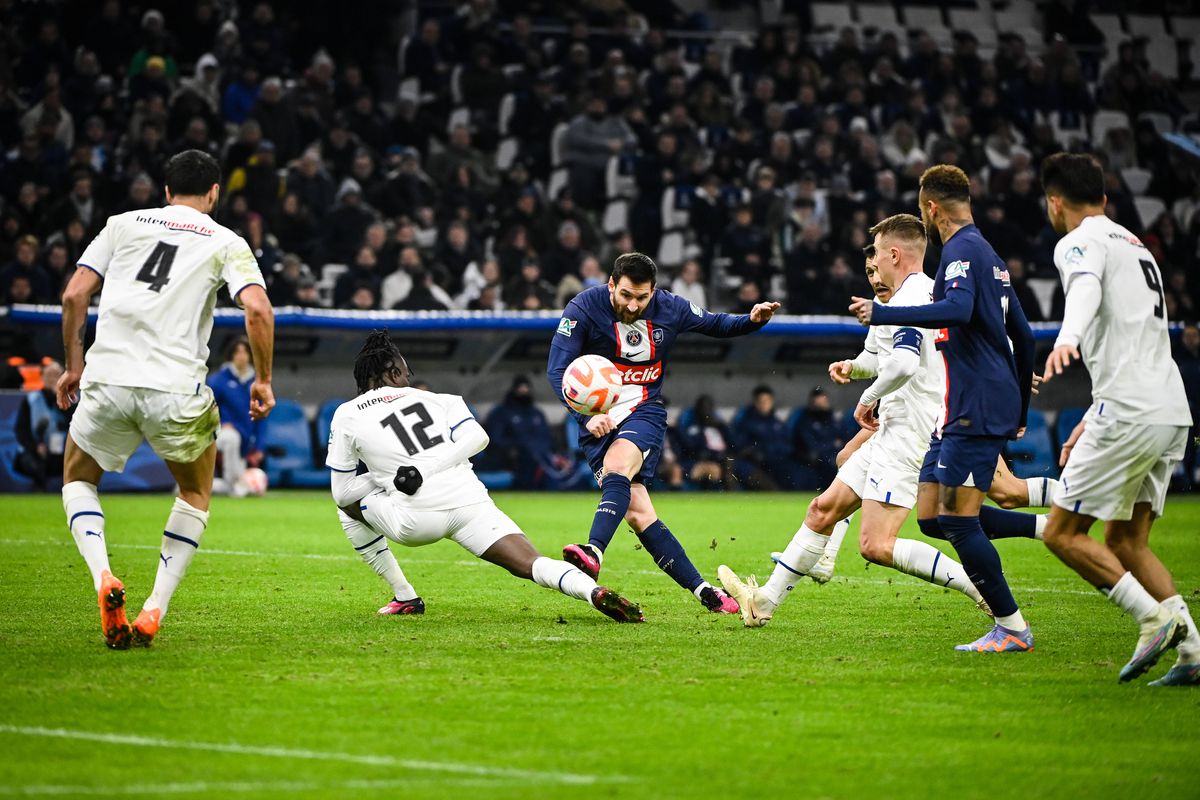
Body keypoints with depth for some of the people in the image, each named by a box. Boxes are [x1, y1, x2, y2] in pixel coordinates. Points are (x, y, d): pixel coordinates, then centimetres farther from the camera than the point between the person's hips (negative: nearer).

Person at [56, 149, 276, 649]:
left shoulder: (123, 225, 15)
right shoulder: (227, 244, 9)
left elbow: (74, 295, 8)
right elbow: (258, 310, -6)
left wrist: (73, 364, 19)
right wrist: (263, 380, 6)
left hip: (108, 382, 1)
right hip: (177, 390, -1)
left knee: (77, 480, 25)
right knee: (196, 492, 25)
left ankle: (103, 579, -2)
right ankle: (154, 611, 13)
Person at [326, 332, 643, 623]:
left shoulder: (346, 417, 14)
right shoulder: (436, 399, 19)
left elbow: (342, 492, 16)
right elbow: (477, 437, 2)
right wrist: (423, 469, -3)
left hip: (415, 520, -2)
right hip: (471, 501, 2)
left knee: (349, 506, 27)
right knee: (532, 565, -3)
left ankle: (405, 597, 24)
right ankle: (594, 592, -35)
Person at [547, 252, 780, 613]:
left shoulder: (669, 308, -2)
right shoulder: (584, 308, -12)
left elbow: (715, 324, 16)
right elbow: (557, 370, -14)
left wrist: (753, 320, -5)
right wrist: (588, 414, -28)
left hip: (645, 412, 0)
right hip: (598, 418, 0)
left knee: (617, 465, -33)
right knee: (637, 513, -11)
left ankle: (594, 552, -50)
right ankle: (703, 590, -7)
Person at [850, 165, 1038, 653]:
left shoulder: (962, 250, -9)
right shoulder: (989, 255, 21)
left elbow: (958, 309, -30)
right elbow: (1023, 336, 26)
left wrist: (882, 314, -28)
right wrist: (1019, 414, 32)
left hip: (977, 410, -10)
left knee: (956, 520, -10)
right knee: (931, 517, 7)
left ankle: (1012, 627, -6)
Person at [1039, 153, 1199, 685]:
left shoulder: (1080, 243, -2)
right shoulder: (1135, 246, 27)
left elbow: (1086, 290, -27)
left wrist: (1067, 339, -48)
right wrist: (1092, 420, 39)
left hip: (1130, 415, -9)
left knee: (1063, 532, -3)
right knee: (1126, 542, 12)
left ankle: (1154, 618, -14)